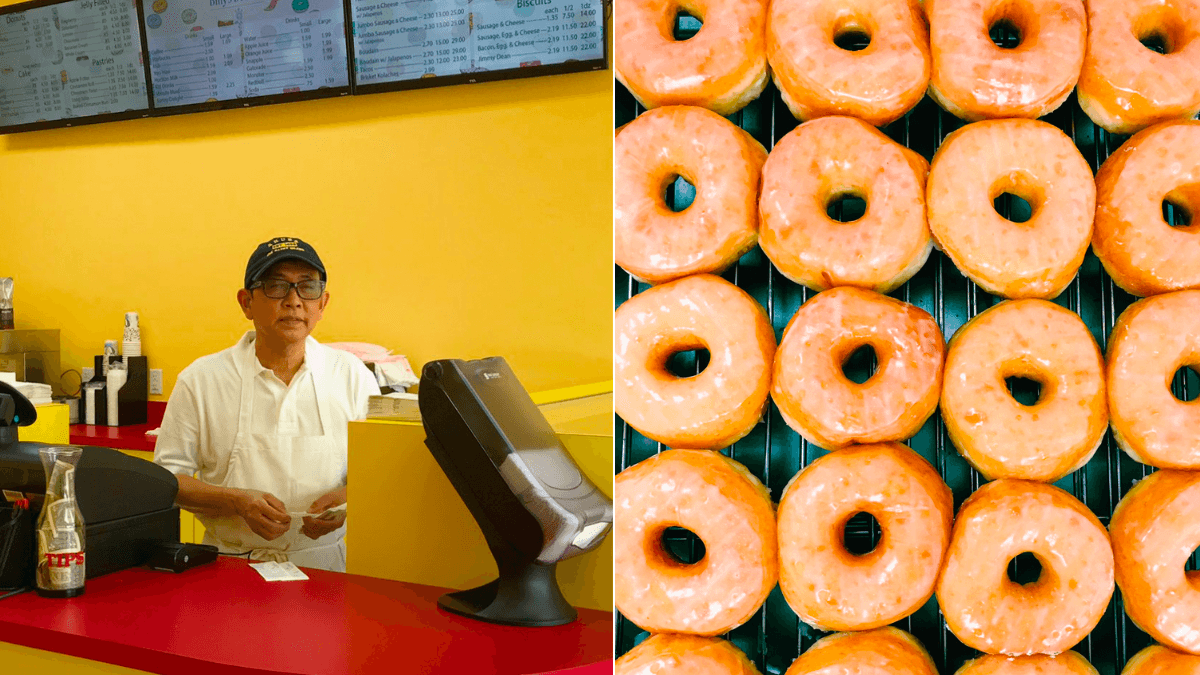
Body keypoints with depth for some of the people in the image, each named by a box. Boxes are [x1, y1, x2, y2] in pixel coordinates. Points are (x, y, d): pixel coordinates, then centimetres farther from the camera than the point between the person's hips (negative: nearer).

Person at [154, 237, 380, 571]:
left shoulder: (353, 377, 8)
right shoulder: (200, 380, 5)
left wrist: (347, 500, -9)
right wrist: (238, 502, -11)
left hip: (324, 564, 0)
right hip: (227, 565, 0)